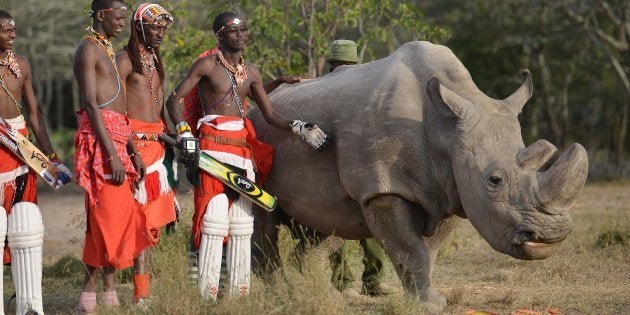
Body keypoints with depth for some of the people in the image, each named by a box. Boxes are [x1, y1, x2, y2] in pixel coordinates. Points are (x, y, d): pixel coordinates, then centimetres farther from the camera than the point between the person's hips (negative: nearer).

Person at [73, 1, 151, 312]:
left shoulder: (108, 51, 21)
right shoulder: (88, 49, -8)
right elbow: (91, 104, -16)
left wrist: (133, 151, 18)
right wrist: (113, 155, -21)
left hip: (117, 138, 9)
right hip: (100, 139, -9)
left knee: (117, 216, 8)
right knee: (107, 218, -11)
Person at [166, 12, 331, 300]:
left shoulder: (250, 72, 16)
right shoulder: (207, 64, 0)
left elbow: (269, 115, 16)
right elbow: (174, 99, -2)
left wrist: (299, 128, 0)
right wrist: (184, 135, -14)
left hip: (243, 149, 6)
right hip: (213, 147, -6)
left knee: (242, 226, 5)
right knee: (214, 221, -13)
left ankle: (238, 295, 9)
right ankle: (206, 297, -12)